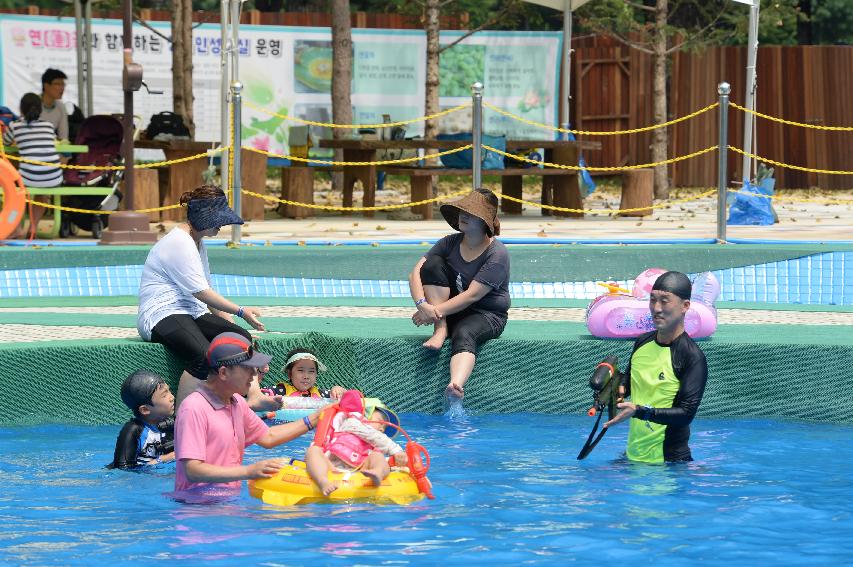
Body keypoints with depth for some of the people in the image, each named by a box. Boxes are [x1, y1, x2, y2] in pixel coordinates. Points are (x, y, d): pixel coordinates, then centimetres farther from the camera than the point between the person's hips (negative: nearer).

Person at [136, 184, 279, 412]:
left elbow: (205, 289, 26)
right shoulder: (179, 243, -12)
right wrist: (240, 311, -9)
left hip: (191, 313, 10)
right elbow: (201, 292, -14)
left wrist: (225, 318, 13)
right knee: (204, 357, -35)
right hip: (162, 316, -10)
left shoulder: (197, 241, 20)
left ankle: (254, 396, -26)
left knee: (241, 337, -15)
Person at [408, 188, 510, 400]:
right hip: (449, 312, 5)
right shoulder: (450, 243, 2)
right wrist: (422, 304, -25)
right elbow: (416, 273, -5)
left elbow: (472, 296, -23)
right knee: (432, 263, -15)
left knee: (464, 334, -41)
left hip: (487, 315, -5)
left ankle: (456, 385, -69)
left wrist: (434, 311, -28)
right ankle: (440, 329, -22)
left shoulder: (497, 254, -15)